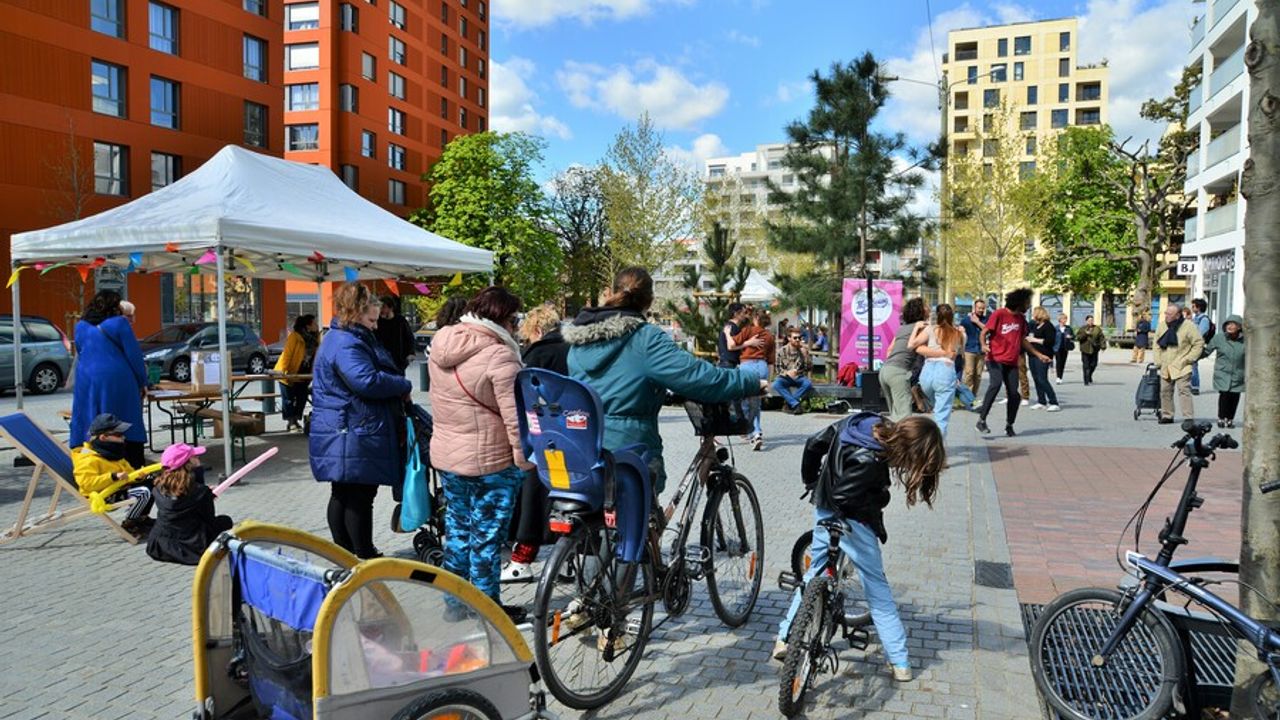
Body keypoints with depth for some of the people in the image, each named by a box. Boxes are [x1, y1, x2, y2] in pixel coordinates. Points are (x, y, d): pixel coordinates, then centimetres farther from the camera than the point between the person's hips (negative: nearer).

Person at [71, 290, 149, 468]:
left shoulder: (81, 327, 11)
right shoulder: (119, 323, -6)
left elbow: (80, 356, 21)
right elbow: (134, 355, -7)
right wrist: (142, 382, 2)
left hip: (87, 384, 5)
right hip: (118, 383, -5)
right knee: (126, 427, -1)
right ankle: (134, 468, -1)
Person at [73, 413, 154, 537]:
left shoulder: (110, 452, 10)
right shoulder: (89, 460, -22)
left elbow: (126, 469, 24)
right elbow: (87, 483, -34)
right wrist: (113, 476, -39)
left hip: (119, 487, 10)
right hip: (103, 496, -10)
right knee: (142, 492, -27)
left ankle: (142, 518, 21)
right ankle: (128, 526, -9)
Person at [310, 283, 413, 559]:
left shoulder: (351, 339, 18)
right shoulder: (345, 343, -18)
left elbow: (372, 374, 24)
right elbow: (367, 381, -29)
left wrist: (397, 386, 8)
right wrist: (404, 386, -15)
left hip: (345, 436, 11)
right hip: (353, 436, -11)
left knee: (343, 495, 16)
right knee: (360, 497, -2)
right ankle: (365, 557, 6)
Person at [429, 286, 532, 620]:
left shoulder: (441, 346, 6)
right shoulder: (499, 355, -20)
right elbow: (513, 415, -22)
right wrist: (525, 458, -14)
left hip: (445, 455, 8)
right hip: (490, 461, -8)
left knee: (457, 529, 18)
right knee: (487, 536, 5)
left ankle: (454, 603, 30)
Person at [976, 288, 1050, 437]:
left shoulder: (1021, 318, 13)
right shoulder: (999, 314, -5)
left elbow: (1022, 340, 23)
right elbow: (984, 332, -7)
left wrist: (1039, 354, 22)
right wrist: (984, 345, -27)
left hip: (1012, 362, 6)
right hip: (996, 359, -6)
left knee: (1014, 394, 0)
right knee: (995, 384, -28)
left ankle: (1009, 426, 18)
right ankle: (981, 420, -23)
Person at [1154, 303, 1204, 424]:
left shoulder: (1188, 326, -9)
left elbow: (1199, 344, -6)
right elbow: (1157, 344, 14)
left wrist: (1188, 359, -10)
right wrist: (1158, 361, 7)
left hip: (1182, 368, -6)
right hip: (1165, 368, 6)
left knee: (1184, 391, -10)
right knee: (1165, 391, 11)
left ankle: (1188, 418, -7)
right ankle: (1167, 416, 23)